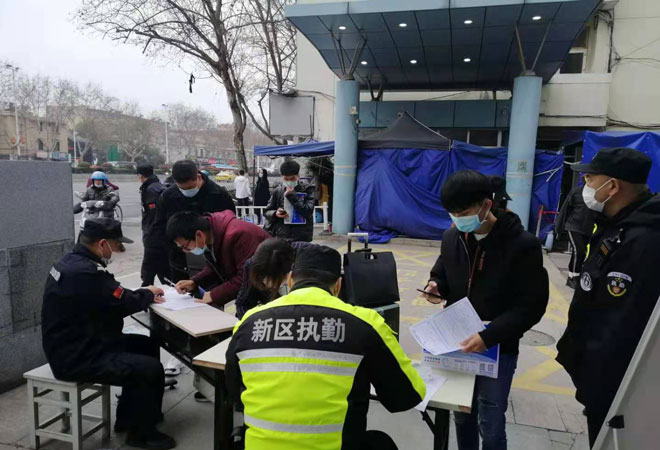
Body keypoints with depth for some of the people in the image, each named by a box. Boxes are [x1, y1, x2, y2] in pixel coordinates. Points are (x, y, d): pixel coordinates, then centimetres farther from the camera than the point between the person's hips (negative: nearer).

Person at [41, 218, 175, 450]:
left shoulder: (73, 260, 5)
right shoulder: (85, 273, -29)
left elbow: (112, 293, 13)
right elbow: (123, 304, -18)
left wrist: (143, 295, 2)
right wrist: (148, 293, 2)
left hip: (76, 344, 11)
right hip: (76, 358, -11)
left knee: (148, 346, 15)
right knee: (152, 369, -15)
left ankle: (128, 416, 27)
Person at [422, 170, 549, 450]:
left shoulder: (522, 244, -17)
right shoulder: (452, 238, -1)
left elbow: (532, 305, -16)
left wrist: (488, 336, -26)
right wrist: (436, 286, -11)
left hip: (498, 349, -4)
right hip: (457, 343, 5)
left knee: (490, 426, 4)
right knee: (462, 416, 18)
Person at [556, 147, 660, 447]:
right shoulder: (619, 226, 4)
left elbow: (620, 331, -28)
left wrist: (595, 391, -20)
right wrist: (572, 348, 19)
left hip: (610, 383, -9)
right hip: (598, 366, 9)